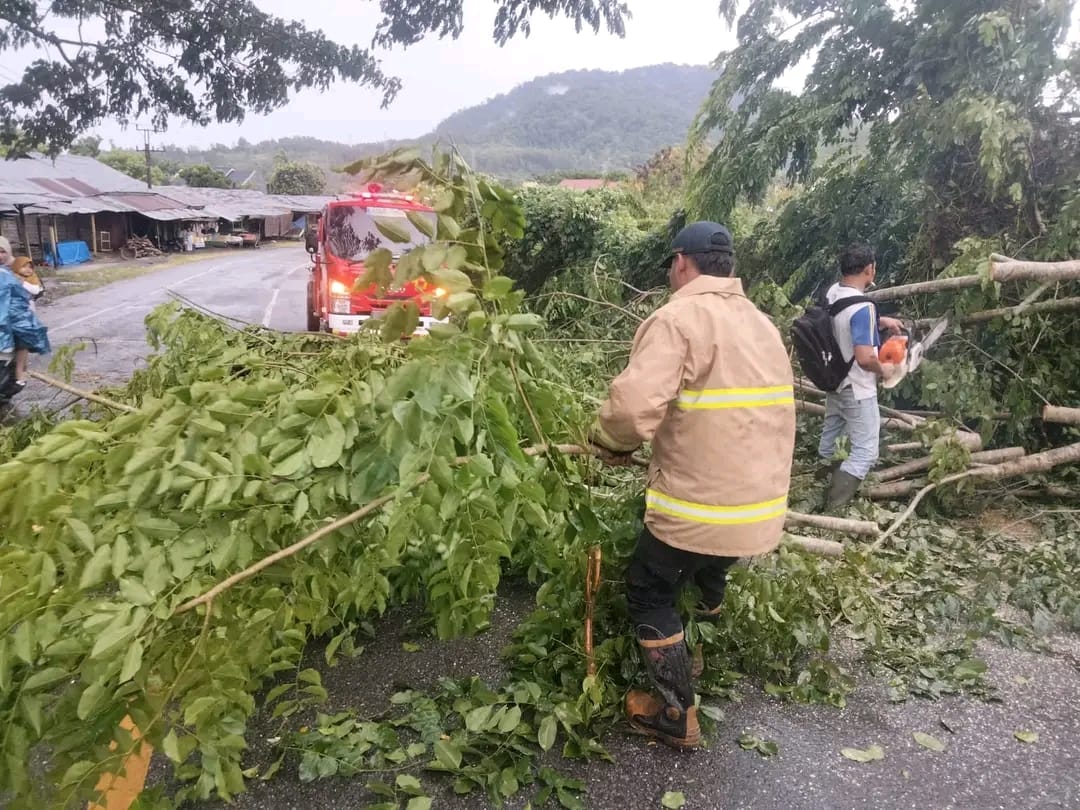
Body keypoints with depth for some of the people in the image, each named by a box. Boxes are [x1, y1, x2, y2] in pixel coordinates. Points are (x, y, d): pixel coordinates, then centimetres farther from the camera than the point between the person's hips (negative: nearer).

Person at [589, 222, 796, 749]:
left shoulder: (679, 318, -16)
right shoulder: (762, 324, 11)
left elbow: (632, 408, -29)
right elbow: (752, 409, 14)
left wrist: (608, 443, -8)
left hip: (700, 504, -8)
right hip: (762, 502, 8)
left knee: (650, 597, 13)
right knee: (709, 576, 32)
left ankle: (677, 719, 20)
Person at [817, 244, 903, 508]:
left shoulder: (832, 293, -3)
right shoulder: (862, 307, -28)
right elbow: (864, 358, -31)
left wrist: (881, 322, 13)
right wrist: (883, 369, -12)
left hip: (834, 383, 9)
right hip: (857, 390, -9)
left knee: (830, 438, 26)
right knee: (864, 452, 1)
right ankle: (834, 508, -3)